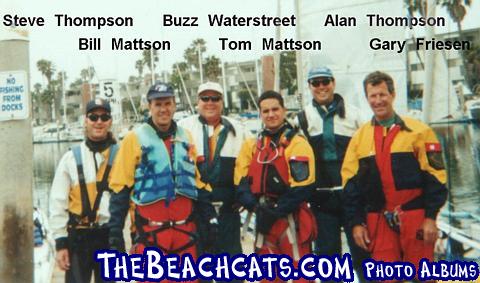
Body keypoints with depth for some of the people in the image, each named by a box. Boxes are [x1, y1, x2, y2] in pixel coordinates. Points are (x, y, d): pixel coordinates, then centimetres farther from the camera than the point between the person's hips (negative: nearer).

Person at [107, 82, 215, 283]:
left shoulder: (185, 137, 10)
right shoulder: (135, 138, -5)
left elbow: (197, 180, 16)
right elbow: (120, 189, -5)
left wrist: (210, 216, 11)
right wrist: (115, 233, -9)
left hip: (185, 230, 5)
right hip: (150, 232, -4)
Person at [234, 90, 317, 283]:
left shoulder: (297, 144, -6)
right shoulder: (251, 146, 10)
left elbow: (300, 188, -14)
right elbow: (241, 183, 4)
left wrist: (275, 212, -16)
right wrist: (256, 206, -13)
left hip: (292, 221, -5)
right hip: (263, 220, 5)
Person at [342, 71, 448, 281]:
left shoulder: (418, 131, -1)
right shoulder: (359, 137, 8)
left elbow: (434, 176, -3)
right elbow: (351, 183, 8)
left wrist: (431, 217, -8)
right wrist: (356, 223, 3)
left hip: (415, 217, -3)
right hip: (378, 221, 3)